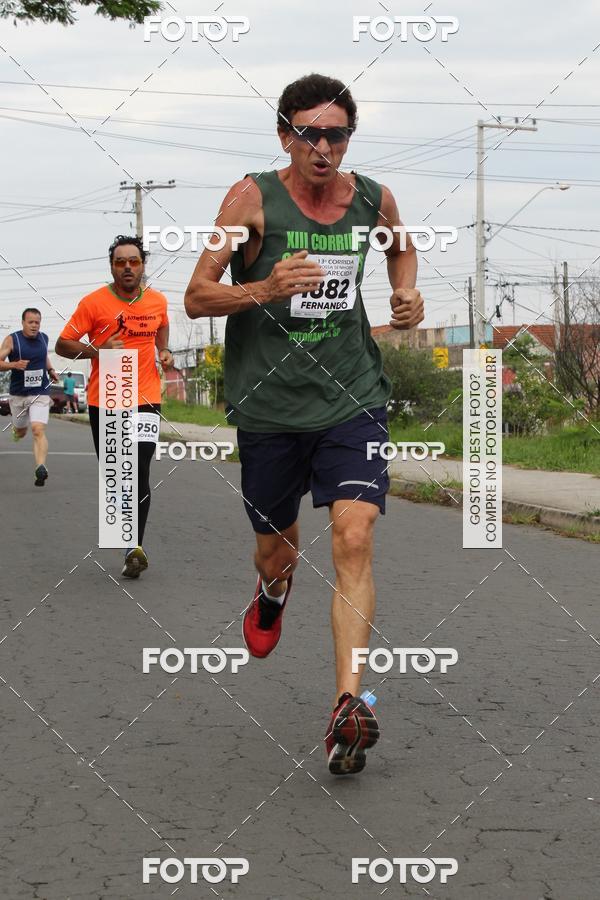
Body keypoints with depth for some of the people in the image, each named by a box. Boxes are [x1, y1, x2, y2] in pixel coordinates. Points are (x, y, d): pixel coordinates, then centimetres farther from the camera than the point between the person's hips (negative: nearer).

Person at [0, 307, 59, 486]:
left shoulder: (43, 338, 4)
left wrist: (50, 370, 14)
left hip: (40, 393, 0)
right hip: (17, 393, 0)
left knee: (38, 431, -18)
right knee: (20, 432, 19)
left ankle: (41, 468, -27)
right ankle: (16, 430, 57)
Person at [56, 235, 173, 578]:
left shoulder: (158, 301, 4)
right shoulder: (94, 302, -7)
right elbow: (63, 345, -5)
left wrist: (165, 351, 9)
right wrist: (98, 351, -19)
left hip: (146, 399, 0)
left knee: (139, 472, -14)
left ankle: (136, 547, -12)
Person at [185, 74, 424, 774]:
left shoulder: (373, 199, 3)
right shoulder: (253, 198, -7)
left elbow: (401, 246, 28)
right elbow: (196, 298, -7)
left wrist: (407, 294, 7)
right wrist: (264, 288, -25)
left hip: (351, 399, 1)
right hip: (268, 402, -1)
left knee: (354, 537, -18)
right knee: (276, 550, 13)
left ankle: (348, 705, -19)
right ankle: (272, 595, 52)